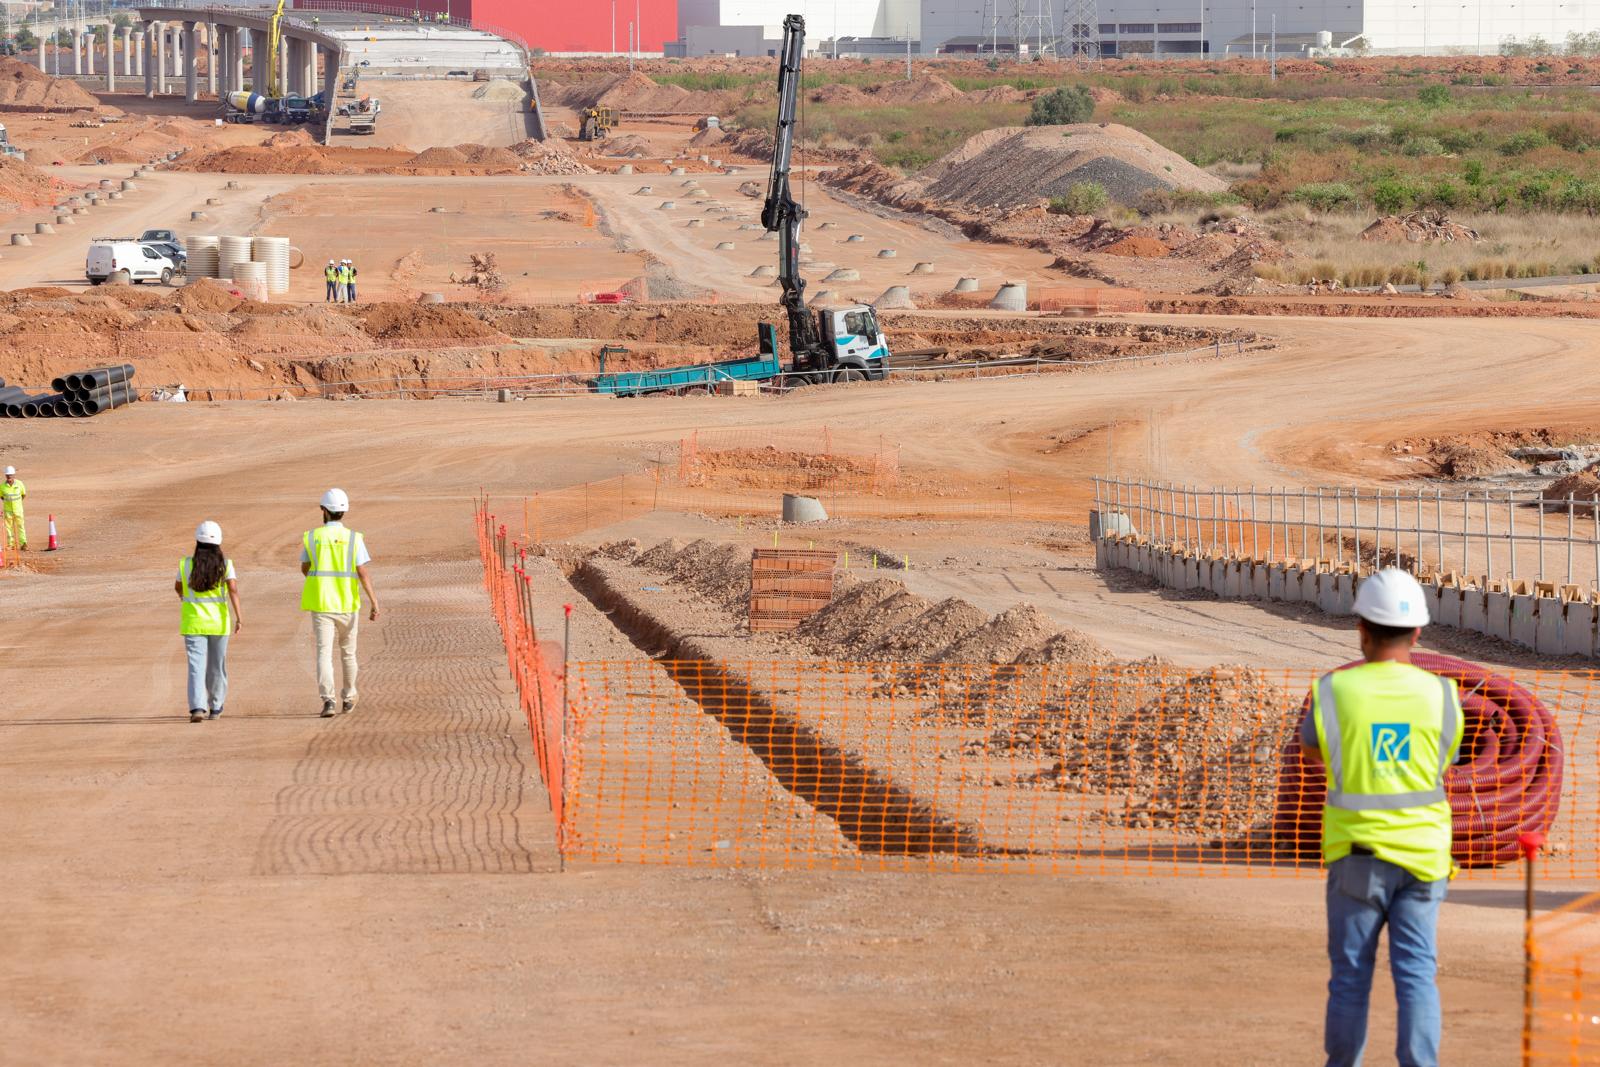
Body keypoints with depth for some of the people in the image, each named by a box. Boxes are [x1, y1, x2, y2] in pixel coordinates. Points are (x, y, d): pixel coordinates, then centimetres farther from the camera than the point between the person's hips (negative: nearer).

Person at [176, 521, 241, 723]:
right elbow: (233, 588, -15)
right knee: (217, 666, 17)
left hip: (193, 622, -1)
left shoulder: (186, 564, -2)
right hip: (218, 622, 1)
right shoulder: (224, 564, -4)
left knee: (196, 665, -6)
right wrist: (238, 615, -19)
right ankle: (215, 707, 29)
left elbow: (178, 587, 14)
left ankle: (197, 707, -23)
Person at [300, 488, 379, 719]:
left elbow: (304, 568, 11)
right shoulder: (354, 539, -5)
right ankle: (348, 698, 33)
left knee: (324, 654, -5)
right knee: (348, 653, 19)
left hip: (321, 606, -1)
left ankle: (328, 700, -21)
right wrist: (374, 603, -11)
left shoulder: (311, 537, -2)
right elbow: (363, 573, -11)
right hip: (347, 605, 1)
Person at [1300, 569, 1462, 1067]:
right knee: (1416, 973, 2)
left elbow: (1311, 750, 12)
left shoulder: (1334, 690, -8)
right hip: (1422, 855, 1)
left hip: (1356, 854, -1)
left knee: (1350, 975, 10)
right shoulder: (1440, 695, -4)